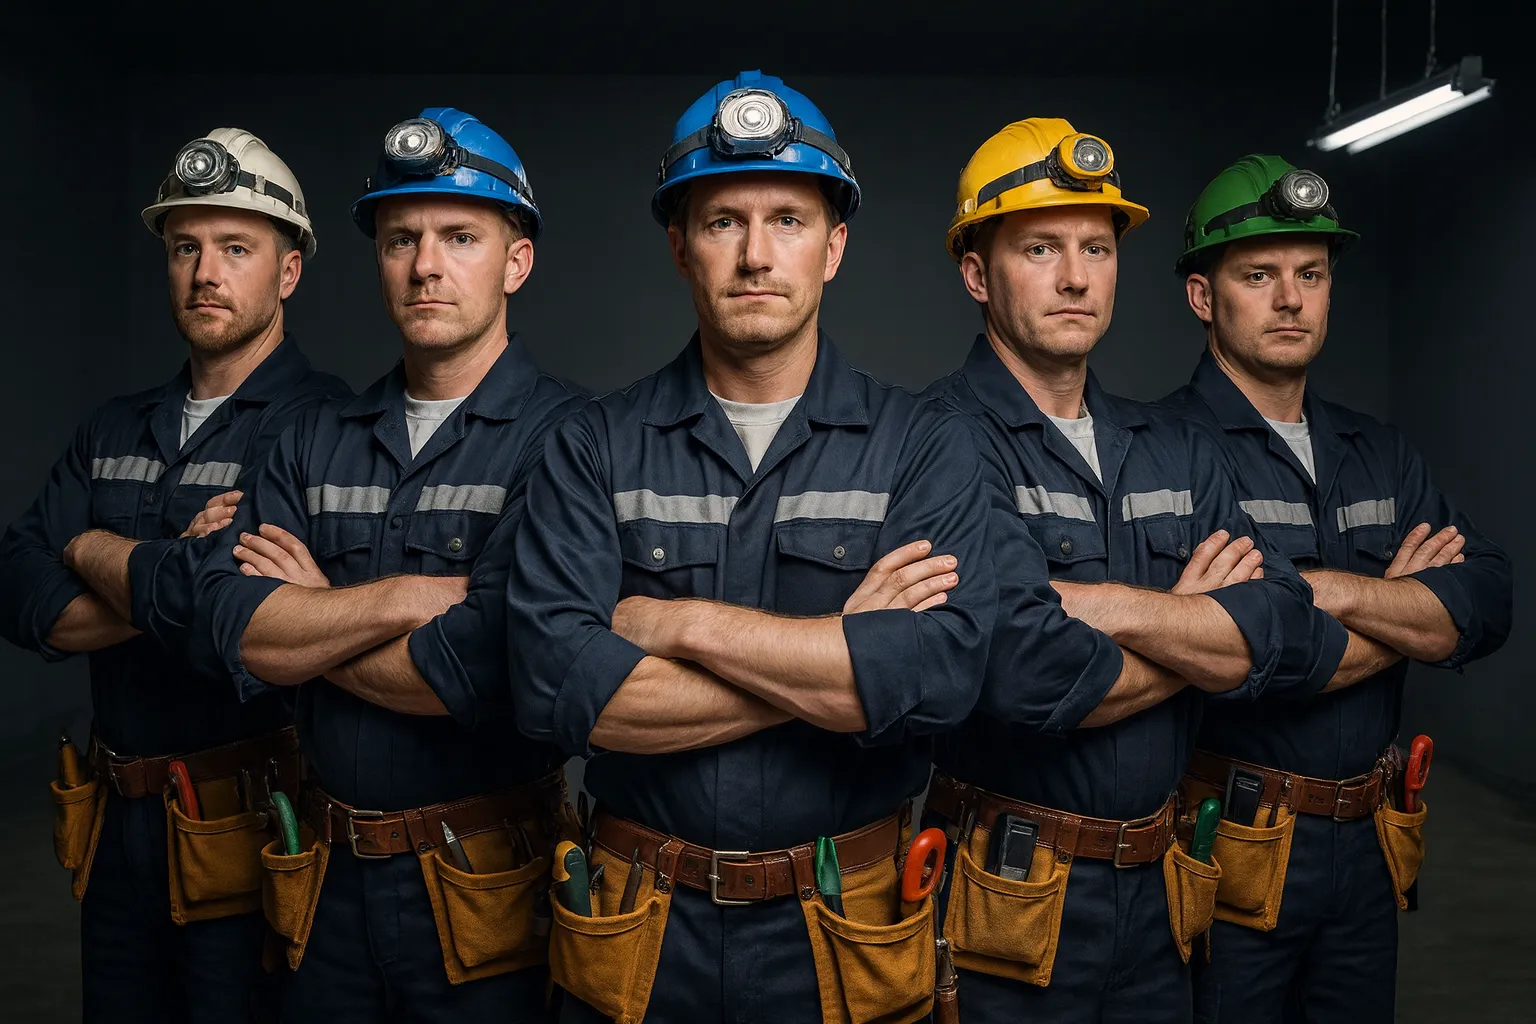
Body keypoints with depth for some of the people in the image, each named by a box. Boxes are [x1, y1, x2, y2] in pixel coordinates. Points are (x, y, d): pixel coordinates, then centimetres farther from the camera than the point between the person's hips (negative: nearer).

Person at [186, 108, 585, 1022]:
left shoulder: (564, 438, -15)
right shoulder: (318, 441, 6)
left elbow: (483, 671, -25)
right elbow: (228, 628, -6)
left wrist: (305, 622, -9)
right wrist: (407, 597, -19)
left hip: (485, 892, -5)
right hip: (329, 880, 5)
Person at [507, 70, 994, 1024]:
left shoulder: (923, 446, -5)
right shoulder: (596, 449, -3)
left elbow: (943, 672, -20)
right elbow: (555, 683, -17)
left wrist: (679, 622, -17)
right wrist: (838, 661, -17)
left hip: (847, 939, 0)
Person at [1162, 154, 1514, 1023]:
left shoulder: (1380, 454, 9)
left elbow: (1489, 603, -3)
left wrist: (1338, 591, -19)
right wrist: (1410, 609, -9)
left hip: (1371, 845, 6)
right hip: (1232, 848, -6)